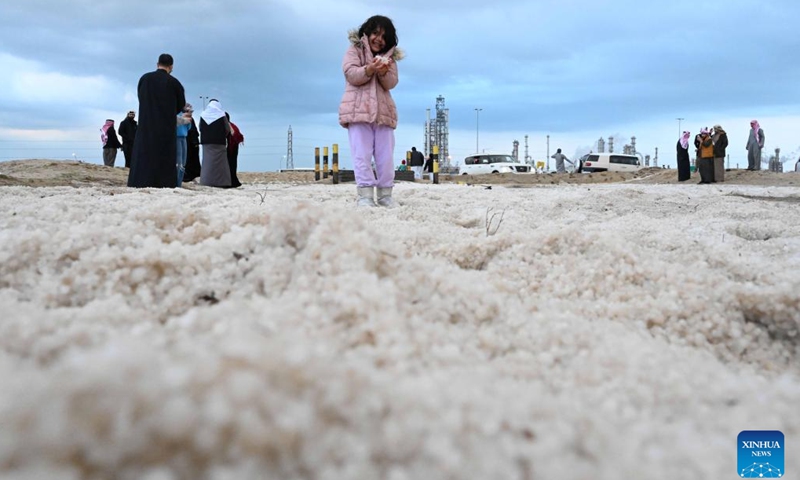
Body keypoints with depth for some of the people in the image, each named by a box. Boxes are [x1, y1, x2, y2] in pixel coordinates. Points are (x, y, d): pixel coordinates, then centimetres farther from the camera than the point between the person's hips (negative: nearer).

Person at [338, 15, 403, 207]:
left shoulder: (390, 56, 19)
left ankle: (385, 195, 6)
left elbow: (391, 83, 7)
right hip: (358, 109, -4)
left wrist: (383, 73, -15)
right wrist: (369, 69, -24)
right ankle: (365, 196, -13)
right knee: (362, 155, -11)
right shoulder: (354, 50, 9)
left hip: (383, 111, 4)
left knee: (386, 156, 0)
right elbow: (351, 74, -6)